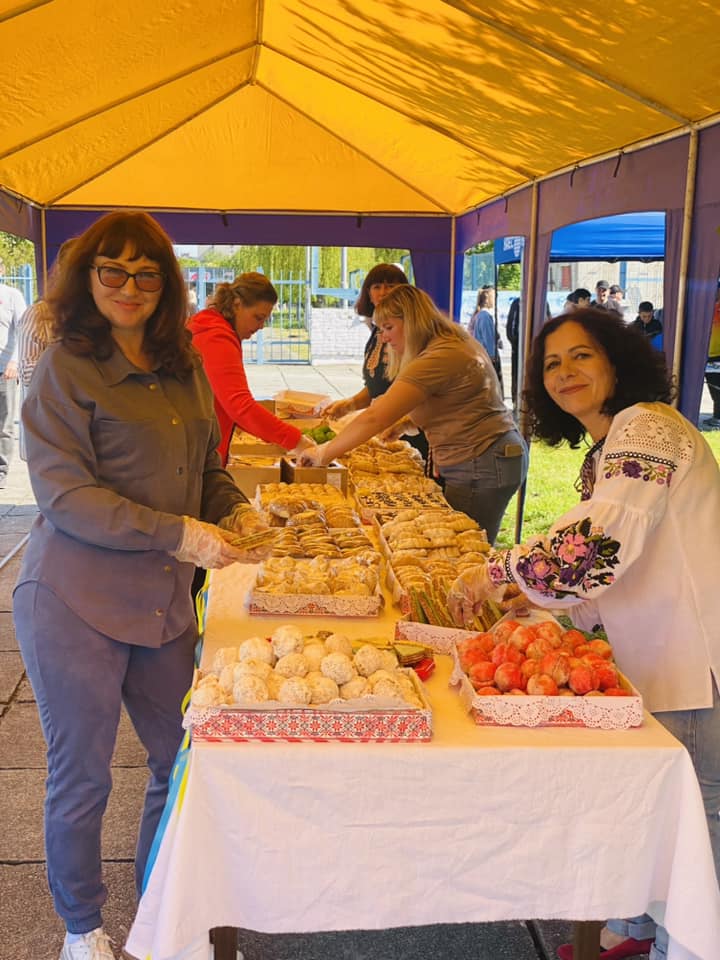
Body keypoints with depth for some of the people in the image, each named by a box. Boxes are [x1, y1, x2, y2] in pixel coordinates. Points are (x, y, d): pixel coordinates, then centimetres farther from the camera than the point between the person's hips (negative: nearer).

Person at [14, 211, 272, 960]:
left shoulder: (182, 367, 9)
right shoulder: (63, 370, -10)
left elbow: (205, 465, 18)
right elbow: (65, 493, -16)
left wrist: (236, 511, -2)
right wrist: (179, 533, -22)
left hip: (163, 601, 6)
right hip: (75, 606, -6)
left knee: (181, 761, 15)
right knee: (81, 778, 9)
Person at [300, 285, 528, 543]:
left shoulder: (439, 359, -22)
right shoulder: (452, 345, 11)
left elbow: (375, 418, -26)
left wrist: (323, 453, -17)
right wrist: (406, 421, 8)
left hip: (482, 466, -10)